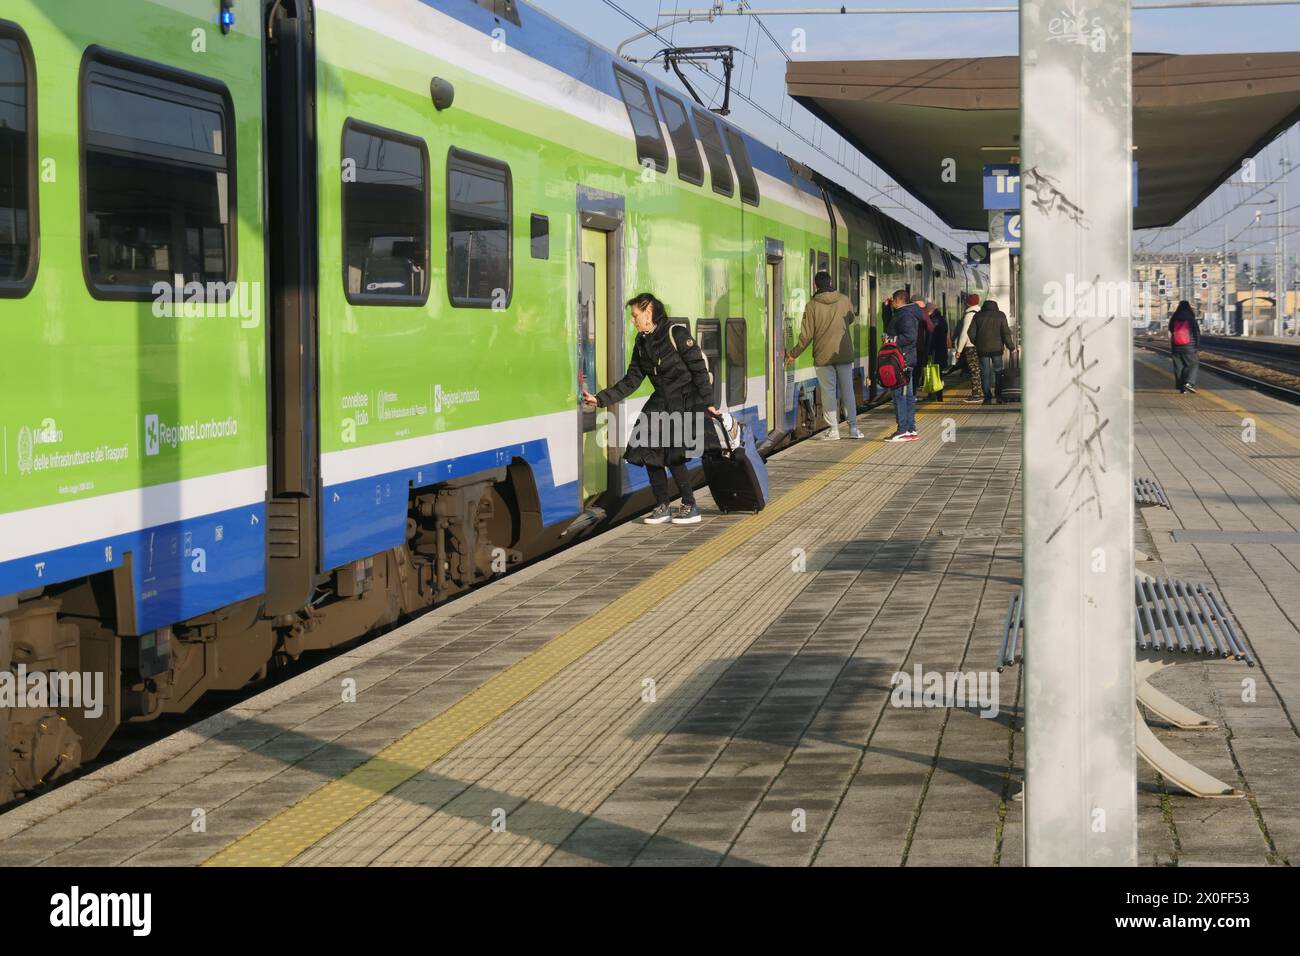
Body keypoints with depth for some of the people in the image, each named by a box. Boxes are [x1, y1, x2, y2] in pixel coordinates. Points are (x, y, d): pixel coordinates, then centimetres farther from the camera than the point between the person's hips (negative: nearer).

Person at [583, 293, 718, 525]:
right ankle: (662, 507, 12)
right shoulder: (642, 343, 9)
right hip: (661, 401, 8)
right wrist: (600, 399, 1)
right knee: (649, 451, -1)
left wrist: (708, 402, -15)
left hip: (686, 400, -7)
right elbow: (630, 381, 9)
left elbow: (699, 368, -12)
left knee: (673, 453, -14)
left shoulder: (676, 334, -13)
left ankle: (690, 508, -1)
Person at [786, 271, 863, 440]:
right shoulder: (844, 300, -1)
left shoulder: (812, 305, -7)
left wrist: (794, 354, 5)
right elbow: (850, 319, 17)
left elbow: (806, 334, -6)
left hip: (823, 356, -2)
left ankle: (833, 429, 0)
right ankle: (853, 427, 8)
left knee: (828, 392, 2)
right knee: (847, 390, 9)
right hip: (844, 355, 2)